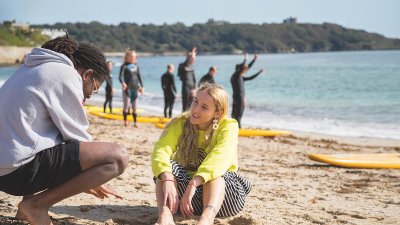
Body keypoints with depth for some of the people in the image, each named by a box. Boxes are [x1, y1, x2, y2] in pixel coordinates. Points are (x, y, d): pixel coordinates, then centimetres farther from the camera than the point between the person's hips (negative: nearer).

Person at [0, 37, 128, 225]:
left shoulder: (31, 68, 21)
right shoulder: (66, 74, -6)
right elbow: (76, 134, -3)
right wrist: (96, 177, 14)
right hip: (19, 170, -10)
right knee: (118, 156, -13)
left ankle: (29, 201, 16)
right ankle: (37, 204, -7)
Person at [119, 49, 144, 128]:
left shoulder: (136, 66, 11)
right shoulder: (124, 66, -4)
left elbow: (139, 77, 19)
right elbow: (121, 77, -13)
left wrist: (141, 86, 18)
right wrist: (123, 83, -32)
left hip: (135, 88, 5)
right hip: (127, 88, -4)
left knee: (134, 107, 6)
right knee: (126, 105, -2)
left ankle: (135, 122, 10)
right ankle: (125, 121, 11)